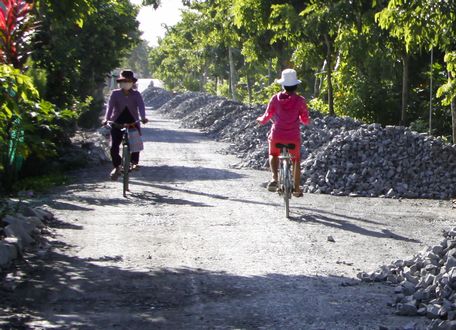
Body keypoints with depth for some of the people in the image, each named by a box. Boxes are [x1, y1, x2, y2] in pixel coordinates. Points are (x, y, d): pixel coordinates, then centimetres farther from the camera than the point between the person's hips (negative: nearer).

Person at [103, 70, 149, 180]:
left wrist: (143, 117, -31)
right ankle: (116, 167, 11)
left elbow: (141, 106, -11)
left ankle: (134, 162, 4)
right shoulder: (115, 94, 3)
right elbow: (110, 106, -9)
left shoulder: (136, 94, 4)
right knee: (114, 147, -7)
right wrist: (106, 119, -27)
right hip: (117, 123, 0)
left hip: (133, 122, 0)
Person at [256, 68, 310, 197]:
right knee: (296, 160, 25)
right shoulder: (300, 100, -8)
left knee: (273, 154, 30)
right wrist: (307, 121, 21)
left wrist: (260, 120, 24)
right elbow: (305, 120, -3)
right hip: (294, 137, 0)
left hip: (276, 136, 0)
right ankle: (297, 189, 26)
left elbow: (267, 117, 2)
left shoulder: (275, 98, -5)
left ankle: (274, 178, 7)